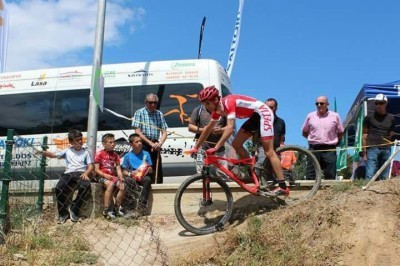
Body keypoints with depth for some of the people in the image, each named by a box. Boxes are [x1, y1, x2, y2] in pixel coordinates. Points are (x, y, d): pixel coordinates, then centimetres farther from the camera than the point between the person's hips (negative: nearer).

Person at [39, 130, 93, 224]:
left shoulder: (85, 151, 15)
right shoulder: (67, 151, 18)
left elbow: (90, 166, 8)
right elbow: (53, 155, 11)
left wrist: (86, 173, -13)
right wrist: (43, 152, -8)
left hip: (81, 173, -1)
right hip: (69, 173, 1)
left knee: (85, 186, -36)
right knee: (59, 188, -29)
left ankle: (74, 209, -15)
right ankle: (63, 213, -11)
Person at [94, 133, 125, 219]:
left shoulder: (115, 155, 14)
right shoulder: (100, 154, -1)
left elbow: (118, 168, 8)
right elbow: (96, 169, -4)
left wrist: (121, 177, -11)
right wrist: (105, 175, -18)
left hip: (113, 176, 5)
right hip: (103, 176, -5)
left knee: (122, 186, -21)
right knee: (110, 184, -35)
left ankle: (116, 208, -5)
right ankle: (106, 210, -27)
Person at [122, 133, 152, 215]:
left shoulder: (146, 154, 11)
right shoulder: (128, 156, 8)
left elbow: (151, 171, 12)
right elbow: (124, 171, 7)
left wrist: (148, 169, -11)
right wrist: (130, 173, -14)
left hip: (143, 177, 1)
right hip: (132, 177, -1)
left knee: (148, 179, -35)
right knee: (128, 181, -36)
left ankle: (142, 204, -33)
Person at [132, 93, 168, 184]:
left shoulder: (159, 114, 11)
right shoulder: (139, 113, -1)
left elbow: (164, 132, 8)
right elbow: (137, 132, -8)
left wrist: (160, 143, -13)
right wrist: (151, 143, -14)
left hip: (155, 146, 4)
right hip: (143, 145, -4)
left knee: (158, 171, 4)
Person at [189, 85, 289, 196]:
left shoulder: (228, 102, -26)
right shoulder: (217, 109, 1)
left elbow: (230, 128, -36)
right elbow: (208, 128, 11)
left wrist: (215, 148, -40)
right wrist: (196, 147, 11)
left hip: (263, 113, -9)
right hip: (254, 117, 9)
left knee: (268, 151, -14)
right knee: (236, 144, 3)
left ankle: (283, 187, -15)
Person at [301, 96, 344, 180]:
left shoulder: (335, 116, 4)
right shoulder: (310, 116, 7)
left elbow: (340, 133, 13)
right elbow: (304, 132, 16)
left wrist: (333, 140, 4)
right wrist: (313, 139, 8)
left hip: (329, 150, -1)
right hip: (314, 149, 1)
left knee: (330, 176, 1)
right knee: (311, 176, 1)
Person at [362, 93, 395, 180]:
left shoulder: (391, 118, 14)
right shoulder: (369, 117, 7)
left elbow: (391, 135, 19)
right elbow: (365, 135, 5)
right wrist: (364, 152, -2)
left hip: (386, 150, 3)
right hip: (372, 149, -3)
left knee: (385, 178, 5)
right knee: (370, 176, -11)